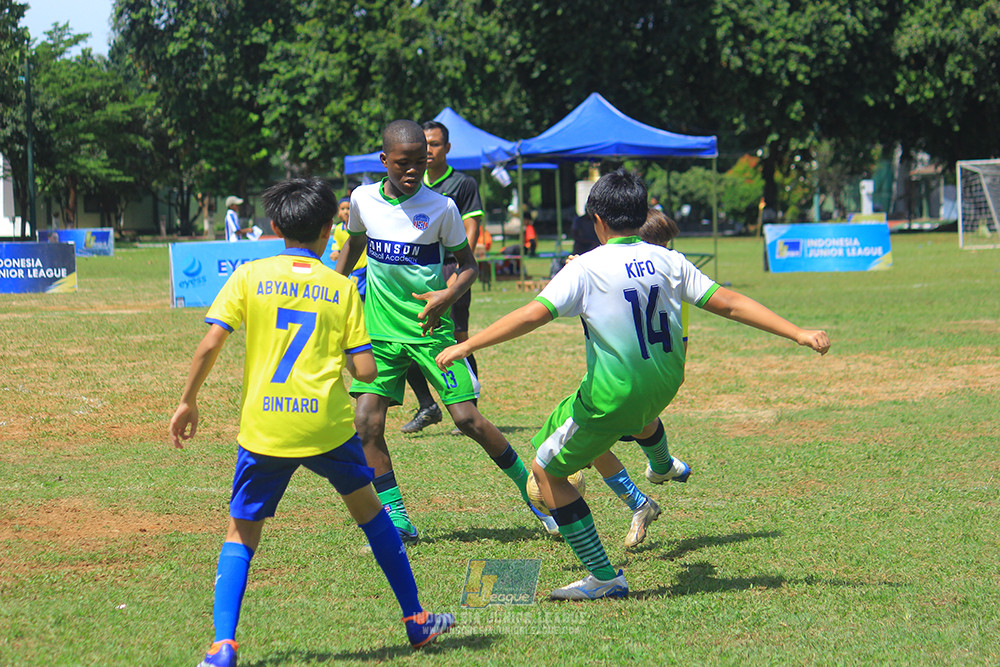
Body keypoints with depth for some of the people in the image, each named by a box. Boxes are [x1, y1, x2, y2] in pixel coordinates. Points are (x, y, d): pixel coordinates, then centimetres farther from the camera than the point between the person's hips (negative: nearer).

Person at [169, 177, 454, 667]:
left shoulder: (250, 276, 3)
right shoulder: (342, 287, 4)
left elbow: (209, 345, -5)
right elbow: (366, 370, 0)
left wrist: (187, 403, 7)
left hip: (263, 425, -1)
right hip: (327, 423, 1)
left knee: (241, 530, 11)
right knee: (366, 506, 23)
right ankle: (415, 621, 29)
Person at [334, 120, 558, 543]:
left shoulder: (441, 208, -9)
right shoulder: (364, 199, 0)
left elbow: (468, 265, 1)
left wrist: (448, 295, -18)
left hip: (431, 329, -3)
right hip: (380, 330, 3)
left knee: (467, 418, -8)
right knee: (366, 423, -9)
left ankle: (528, 486, 12)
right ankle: (396, 518, 1)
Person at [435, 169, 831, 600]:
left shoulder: (587, 269, -17)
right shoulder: (668, 261, -4)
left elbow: (533, 315, -24)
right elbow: (729, 303, -4)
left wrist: (464, 347, -20)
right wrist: (798, 334, 1)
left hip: (611, 398, -6)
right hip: (666, 384, 6)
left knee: (546, 471, 9)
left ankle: (604, 577, 4)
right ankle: (662, 465, 75)